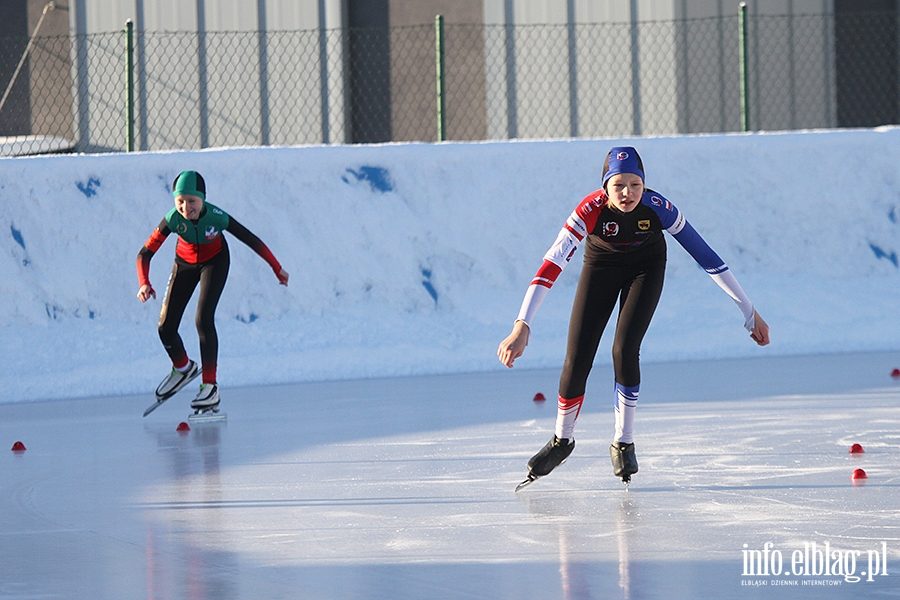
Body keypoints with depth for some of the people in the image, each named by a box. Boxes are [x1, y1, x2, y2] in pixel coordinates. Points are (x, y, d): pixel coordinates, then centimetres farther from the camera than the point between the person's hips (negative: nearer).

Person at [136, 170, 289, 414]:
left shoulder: (216, 217, -33)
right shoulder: (173, 219, -31)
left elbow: (251, 240, -20)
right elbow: (145, 254, -27)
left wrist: (277, 268, -13)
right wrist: (144, 284, -44)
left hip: (214, 262, -3)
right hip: (185, 264, 3)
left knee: (204, 320, -21)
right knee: (166, 326, -2)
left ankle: (210, 387, -16)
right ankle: (182, 368, 30)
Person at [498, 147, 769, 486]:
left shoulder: (657, 208, -34)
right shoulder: (591, 210, -37)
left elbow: (706, 256, -28)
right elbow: (552, 265, -43)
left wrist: (749, 312, -25)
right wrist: (522, 326, -53)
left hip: (646, 266, 0)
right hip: (601, 264, 0)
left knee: (625, 350, -17)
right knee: (577, 357, -3)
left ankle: (623, 444, 2)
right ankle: (562, 441, 21)